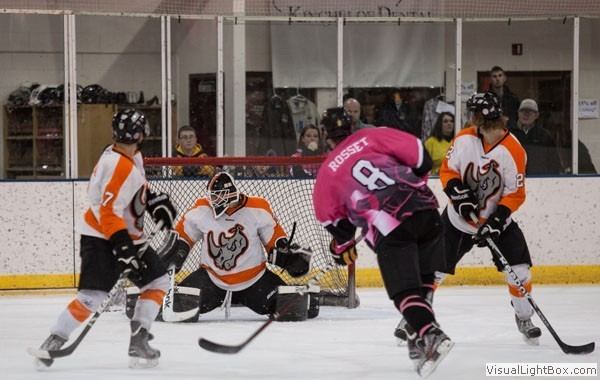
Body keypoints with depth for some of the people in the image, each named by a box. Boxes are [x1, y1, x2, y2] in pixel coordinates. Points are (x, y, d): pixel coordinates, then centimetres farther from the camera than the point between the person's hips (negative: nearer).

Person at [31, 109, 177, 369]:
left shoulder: (132, 157, 4)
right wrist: (124, 247, -31)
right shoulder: (120, 167, -26)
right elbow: (108, 213, -29)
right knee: (92, 296, -18)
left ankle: (139, 342, 8)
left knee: (158, 281, 10)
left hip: (127, 236, 10)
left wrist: (155, 201, 15)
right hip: (102, 239, -10)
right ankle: (53, 342, -9)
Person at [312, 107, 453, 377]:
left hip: (389, 229, -3)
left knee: (404, 290, -5)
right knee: (423, 279, 20)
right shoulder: (373, 137, 15)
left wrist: (342, 244, 38)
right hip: (425, 209, 3)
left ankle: (430, 335, -26)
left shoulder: (328, 172, 16)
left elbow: (329, 215, 20)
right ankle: (421, 332, 18)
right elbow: (418, 154, 8)